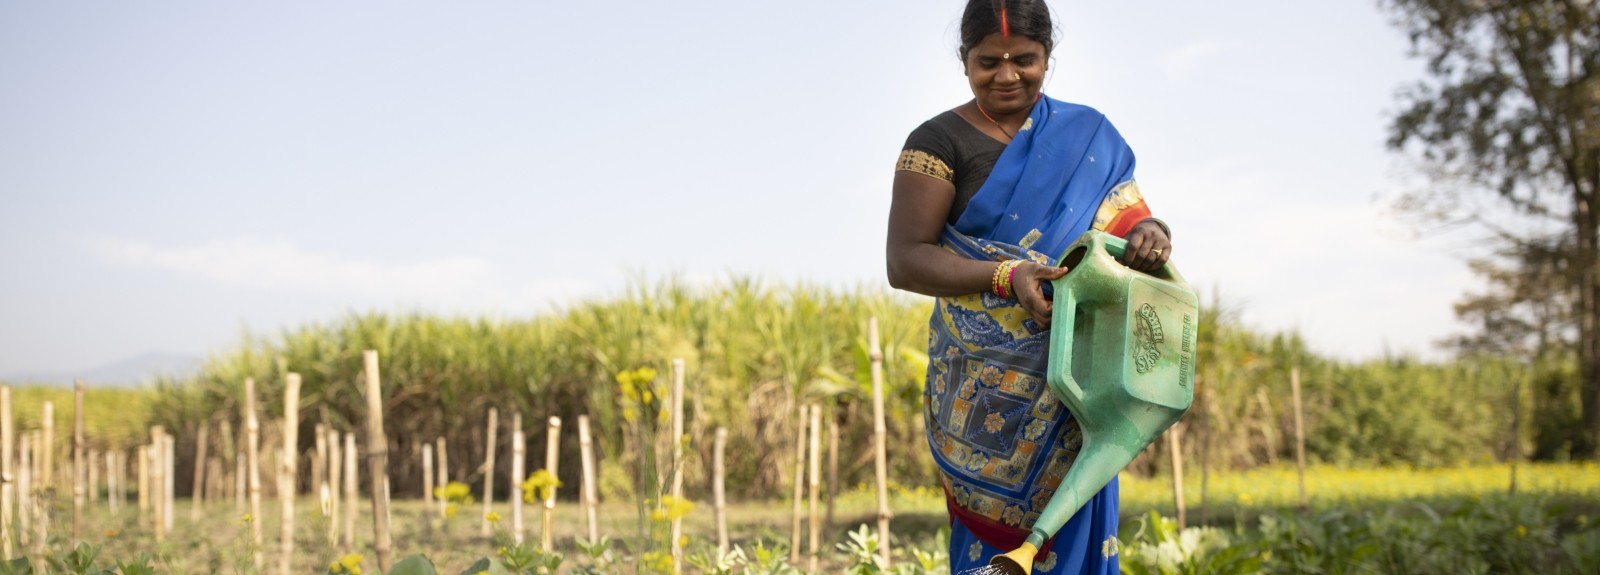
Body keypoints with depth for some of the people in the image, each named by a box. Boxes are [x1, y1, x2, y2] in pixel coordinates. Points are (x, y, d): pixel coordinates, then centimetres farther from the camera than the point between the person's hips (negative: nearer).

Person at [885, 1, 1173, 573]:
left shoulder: (1089, 136, 10)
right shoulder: (940, 141, -2)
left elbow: (1131, 216, 6)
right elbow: (904, 262, -10)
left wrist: (1150, 235, -18)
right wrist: (1006, 277, -24)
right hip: (989, 388, -3)